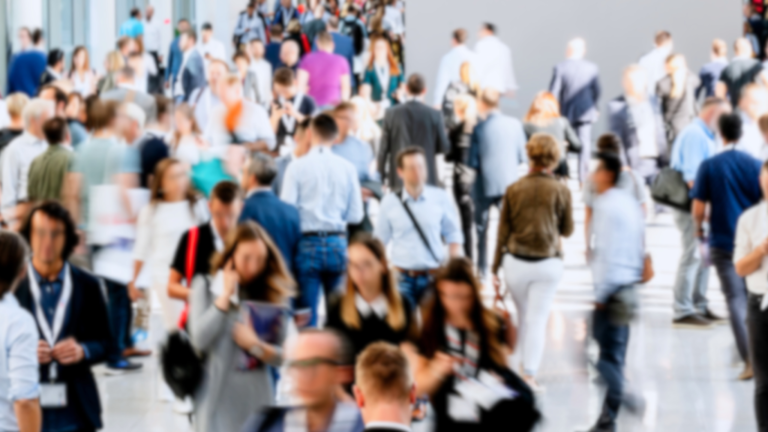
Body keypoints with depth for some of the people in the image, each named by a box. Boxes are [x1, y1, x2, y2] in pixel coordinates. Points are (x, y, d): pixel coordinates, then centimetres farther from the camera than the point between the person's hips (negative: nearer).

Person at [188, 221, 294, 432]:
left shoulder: (274, 294, 3)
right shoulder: (206, 286, 0)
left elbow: (283, 355, 2)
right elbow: (199, 340, -13)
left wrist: (256, 346, -17)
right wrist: (225, 296, -10)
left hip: (257, 395, 2)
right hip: (217, 393, -2)